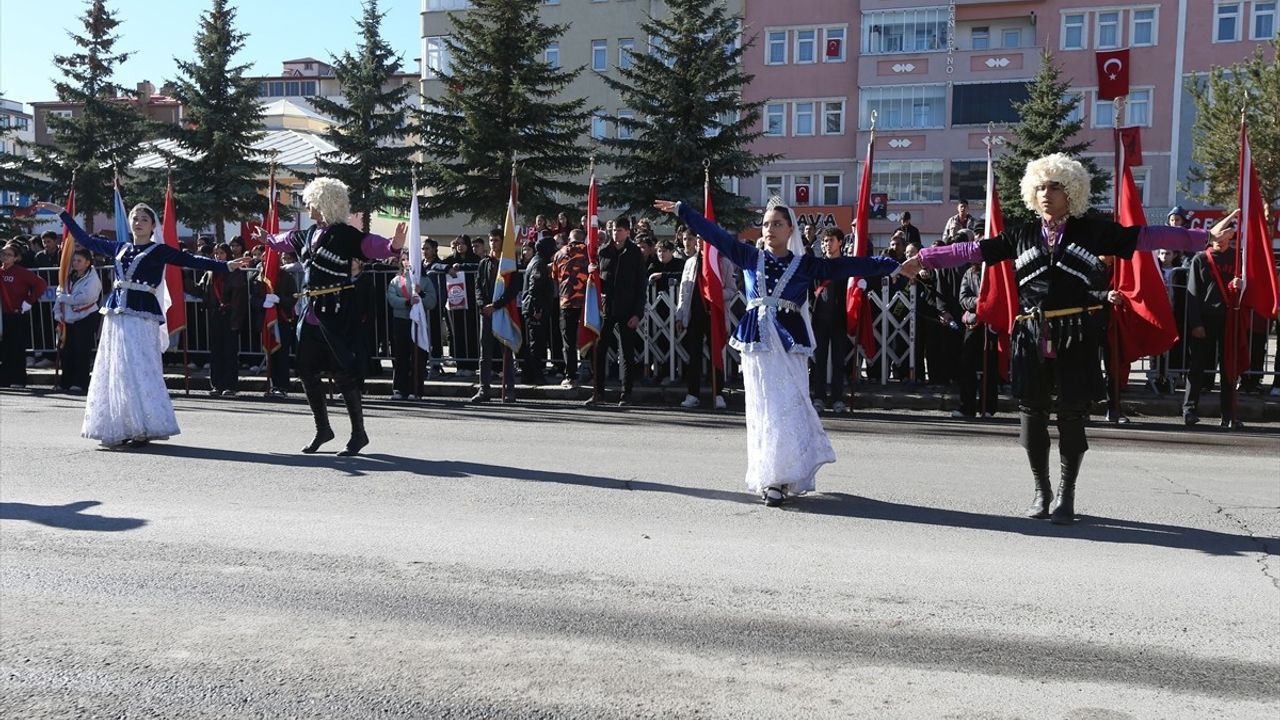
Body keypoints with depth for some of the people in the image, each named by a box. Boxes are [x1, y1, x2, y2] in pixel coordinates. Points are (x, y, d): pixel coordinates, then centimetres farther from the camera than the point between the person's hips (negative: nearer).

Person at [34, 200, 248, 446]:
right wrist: (62, 213, 29)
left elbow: (191, 260, -7)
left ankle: (143, 429, -5)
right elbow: (85, 240, 25)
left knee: (139, 370, -10)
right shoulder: (120, 248, 15)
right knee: (115, 371, 7)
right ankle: (121, 429, 13)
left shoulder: (159, 251, 1)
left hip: (142, 316, -6)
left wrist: (225, 266, -17)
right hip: (116, 315, 6)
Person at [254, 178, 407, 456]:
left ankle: (359, 433, 7)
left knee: (343, 371, -5)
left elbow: (373, 246, -26)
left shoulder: (345, 235, -11)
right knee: (306, 370, 11)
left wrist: (394, 246, -46)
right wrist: (267, 239, 52)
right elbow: (286, 241, 34)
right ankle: (322, 428, 26)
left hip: (337, 311, -8)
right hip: (311, 310, 8)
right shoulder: (309, 234, 13)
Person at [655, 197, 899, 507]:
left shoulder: (805, 264, 6)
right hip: (757, 340, 2)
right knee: (763, 408, 2)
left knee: (788, 407, -6)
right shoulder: (750, 257, 11)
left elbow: (846, 266, 2)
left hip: (789, 341, -2)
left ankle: (782, 477, 1)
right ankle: (769, 476, 11)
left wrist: (892, 264, -2)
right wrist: (681, 210, 14)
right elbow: (715, 234, 12)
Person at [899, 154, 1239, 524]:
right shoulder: (1021, 235, 10)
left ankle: (1066, 494, 19)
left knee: (1072, 415, 3)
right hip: (1031, 336, 2)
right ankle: (1041, 490, 23)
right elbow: (973, 250, 8)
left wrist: (1205, 236, -3)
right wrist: (926, 258, 4)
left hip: (1074, 335, -1)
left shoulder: (1091, 231, 5)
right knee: (1032, 413, 5)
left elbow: (1146, 237, 2)